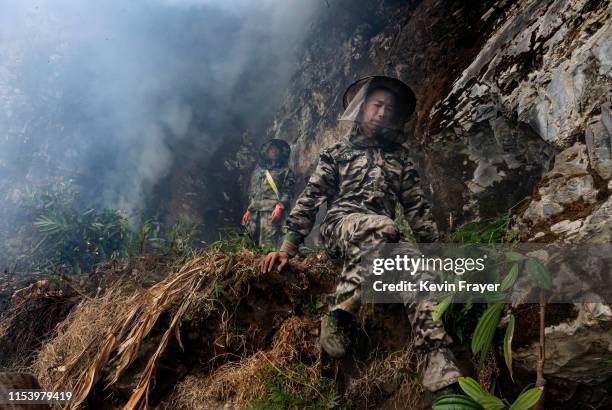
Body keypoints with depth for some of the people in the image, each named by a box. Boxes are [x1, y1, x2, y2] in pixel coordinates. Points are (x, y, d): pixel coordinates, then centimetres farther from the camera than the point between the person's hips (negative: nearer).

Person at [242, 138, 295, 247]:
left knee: (268, 241, -16)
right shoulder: (258, 170, 25)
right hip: (254, 211, 6)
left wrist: (280, 206, -17)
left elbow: (287, 192, -1)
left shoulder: (285, 171, 10)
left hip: (272, 211, -6)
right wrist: (248, 210, 19)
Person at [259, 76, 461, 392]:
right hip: (340, 225, -2)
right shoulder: (337, 152, 18)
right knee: (380, 226, -38)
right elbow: (309, 199, 10)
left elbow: (418, 209, 19)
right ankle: (339, 315, -33)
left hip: (381, 236, 3)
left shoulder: (400, 158, 25)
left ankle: (438, 357, -44)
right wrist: (287, 247, -1)